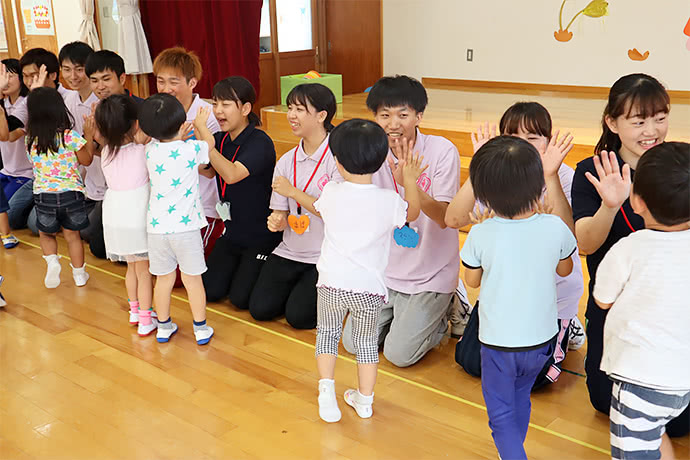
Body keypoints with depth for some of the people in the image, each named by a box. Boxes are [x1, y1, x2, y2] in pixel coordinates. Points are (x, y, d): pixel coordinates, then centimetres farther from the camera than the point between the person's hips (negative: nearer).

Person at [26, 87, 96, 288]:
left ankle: (51, 260, -1)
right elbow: (86, 160, -2)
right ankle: (79, 274, 22)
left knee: (46, 234, 22)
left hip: (43, 194, 1)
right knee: (72, 235, 14)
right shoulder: (70, 136, -13)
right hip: (70, 192, -1)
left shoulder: (30, 139, -5)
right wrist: (89, 136, 7)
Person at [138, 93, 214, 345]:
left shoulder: (151, 150, -2)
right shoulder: (192, 149, -11)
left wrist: (176, 134, 23)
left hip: (156, 226, 3)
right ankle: (201, 328, 20)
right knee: (192, 279, 9)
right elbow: (209, 145, 10)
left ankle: (164, 326, 29)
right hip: (185, 226, -3)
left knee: (164, 278, 16)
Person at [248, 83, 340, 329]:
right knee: (260, 308, -4)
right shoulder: (287, 160, 6)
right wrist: (277, 221, -17)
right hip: (290, 251, 6)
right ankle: (298, 285, 23)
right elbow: (282, 212, 8)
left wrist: (293, 191, -17)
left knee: (298, 316, -14)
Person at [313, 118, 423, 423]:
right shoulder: (389, 201, -12)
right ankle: (364, 400, 29)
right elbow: (412, 213, 11)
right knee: (367, 342, 19)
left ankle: (326, 388, 12)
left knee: (327, 332, 24)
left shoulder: (331, 194, -8)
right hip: (368, 287, 0)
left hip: (332, 283, 1)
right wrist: (410, 179, 16)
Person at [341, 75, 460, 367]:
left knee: (399, 354, -9)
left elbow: (443, 217, -24)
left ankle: (442, 308, 18)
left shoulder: (442, 151, -17)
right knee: (353, 343, 3)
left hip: (430, 274, -4)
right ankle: (401, 311, 28)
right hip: (386, 269, 5)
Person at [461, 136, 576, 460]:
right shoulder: (554, 227, -16)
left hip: (499, 342, -3)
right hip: (541, 338, 4)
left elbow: (472, 280, -4)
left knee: (501, 414, 14)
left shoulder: (481, 233, -21)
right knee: (520, 399, 28)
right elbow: (564, 269, 5)